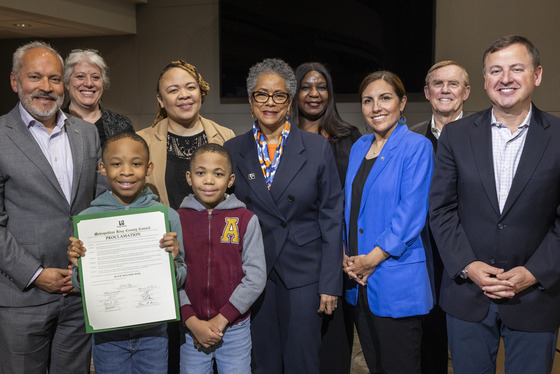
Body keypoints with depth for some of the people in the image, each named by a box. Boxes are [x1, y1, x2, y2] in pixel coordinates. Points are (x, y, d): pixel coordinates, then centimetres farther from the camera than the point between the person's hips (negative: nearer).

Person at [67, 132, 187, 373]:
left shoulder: (167, 216, -7)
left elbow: (179, 281, -2)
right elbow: (82, 288, 1)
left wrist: (172, 261, -22)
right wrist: (79, 267, -19)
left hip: (153, 330, 0)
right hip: (107, 333, 0)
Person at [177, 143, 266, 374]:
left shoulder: (245, 220, -4)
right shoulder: (177, 220, 0)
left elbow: (256, 277, -7)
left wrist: (221, 319, -10)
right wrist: (192, 321, -10)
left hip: (235, 329, -1)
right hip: (190, 329, 1)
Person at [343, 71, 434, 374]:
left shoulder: (416, 147, -8)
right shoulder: (359, 148, 12)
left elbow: (411, 213, -15)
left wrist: (372, 258, -15)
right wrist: (344, 255, 1)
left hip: (397, 282, -6)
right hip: (358, 281, 6)